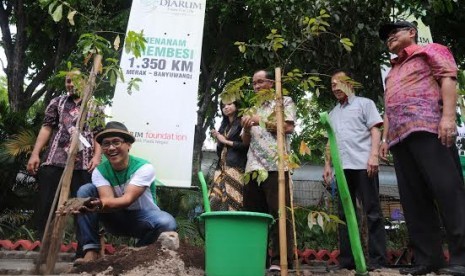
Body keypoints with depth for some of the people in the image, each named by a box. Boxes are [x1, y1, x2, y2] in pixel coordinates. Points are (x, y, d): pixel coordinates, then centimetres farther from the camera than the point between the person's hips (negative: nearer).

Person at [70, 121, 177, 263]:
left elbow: (128, 200, -34)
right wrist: (97, 204, -52)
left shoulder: (144, 167, -22)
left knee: (166, 222, -36)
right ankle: (91, 251, -16)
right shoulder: (99, 171, -10)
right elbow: (108, 200, -27)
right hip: (116, 219, 3)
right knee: (85, 190, -16)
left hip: (143, 218, -3)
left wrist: (100, 204, -55)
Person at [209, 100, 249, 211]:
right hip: (221, 168, 7)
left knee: (232, 200, -16)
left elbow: (247, 144, -9)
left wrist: (226, 141, -3)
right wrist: (217, 139, 7)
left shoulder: (242, 123, 4)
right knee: (216, 200, -6)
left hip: (236, 167, -6)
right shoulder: (224, 126, 24)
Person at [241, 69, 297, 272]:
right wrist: (246, 127, 3)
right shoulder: (253, 109, 27)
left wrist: (262, 121, -4)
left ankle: (280, 260, -5)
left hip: (276, 165, -6)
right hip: (253, 167, 6)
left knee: (278, 213, -8)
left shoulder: (284, 101, 11)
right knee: (253, 214, 5)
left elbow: (288, 127, -5)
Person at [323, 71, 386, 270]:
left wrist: (373, 155, -14)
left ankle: (377, 260, -1)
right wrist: (327, 165, 14)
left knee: (372, 212, -4)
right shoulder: (333, 113, 24)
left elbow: (375, 130, 0)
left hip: (363, 164, -5)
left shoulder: (364, 103, 10)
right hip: (342, 168, 5)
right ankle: (347, 260, 8)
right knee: (344, 214, 4)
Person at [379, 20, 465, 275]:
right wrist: (385, 137, 19)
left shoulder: (429, 51, 13)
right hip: (399, 136, 7)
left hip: (427, 127, -7)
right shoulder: (392, 73, 33)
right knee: (413, 199, 0)